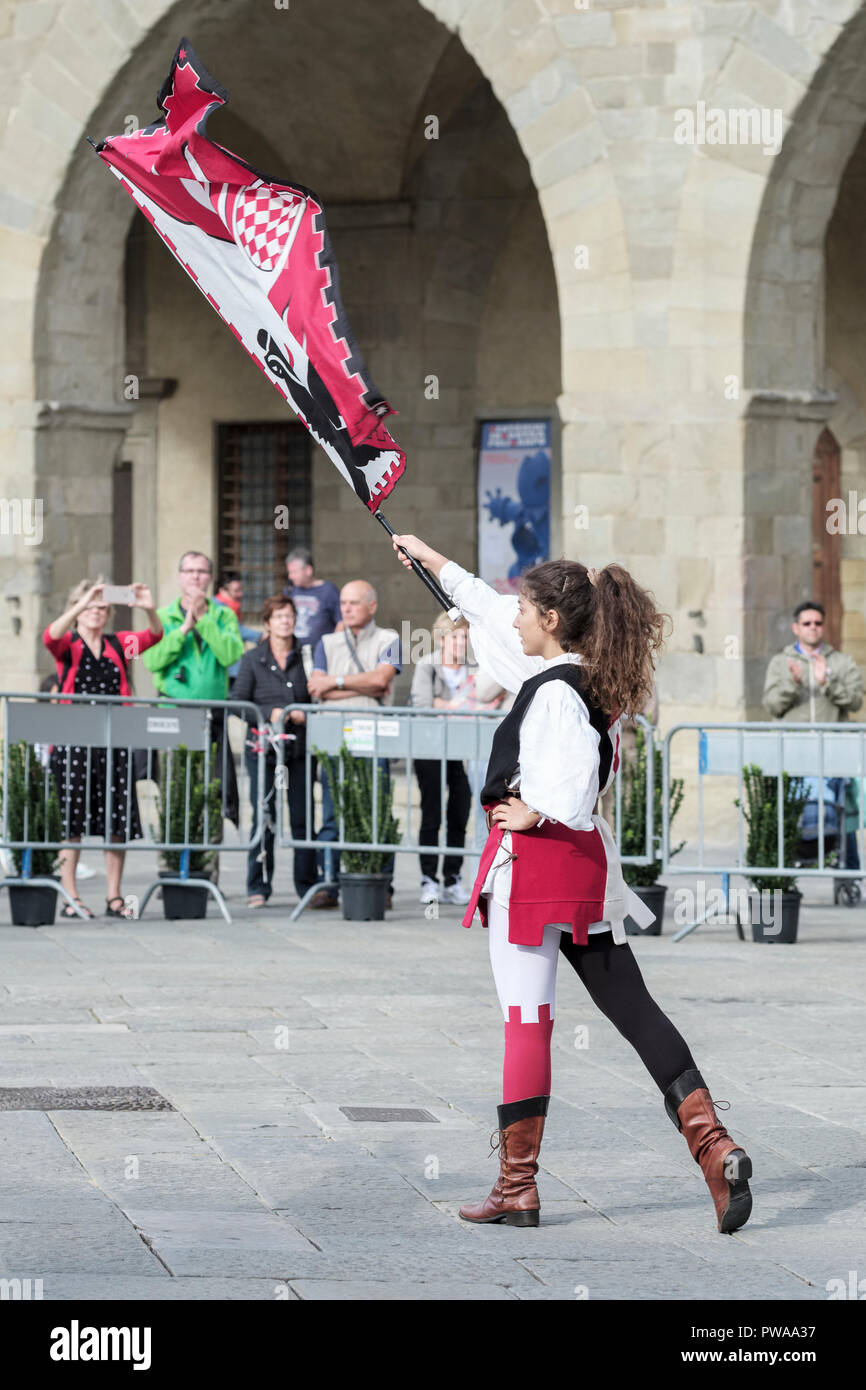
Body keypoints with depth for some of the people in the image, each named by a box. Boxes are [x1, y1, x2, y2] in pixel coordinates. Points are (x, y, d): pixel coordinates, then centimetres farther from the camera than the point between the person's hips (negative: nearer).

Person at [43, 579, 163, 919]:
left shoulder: (118, 645, 13)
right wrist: (80, 605, -30)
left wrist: (150, 611, -21)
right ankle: (70, 897, 0)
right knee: (72, 820, -3)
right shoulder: (67, 645, 4)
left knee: (118, 821, 2)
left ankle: (114, 897, 8)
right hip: (74, 743, -3)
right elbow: (51, 636, -18)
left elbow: (153, 636, 0)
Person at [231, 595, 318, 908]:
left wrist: (305, 714, -9)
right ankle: (258, 887, 2)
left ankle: (307, 886, 9)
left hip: (300, 748, 1)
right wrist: (268, 714, -12)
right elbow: (239, 703, 1)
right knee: (263, 817, -4)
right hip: (263, 745, -1)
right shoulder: (252, 659, 5)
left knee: (303, 817, 2)